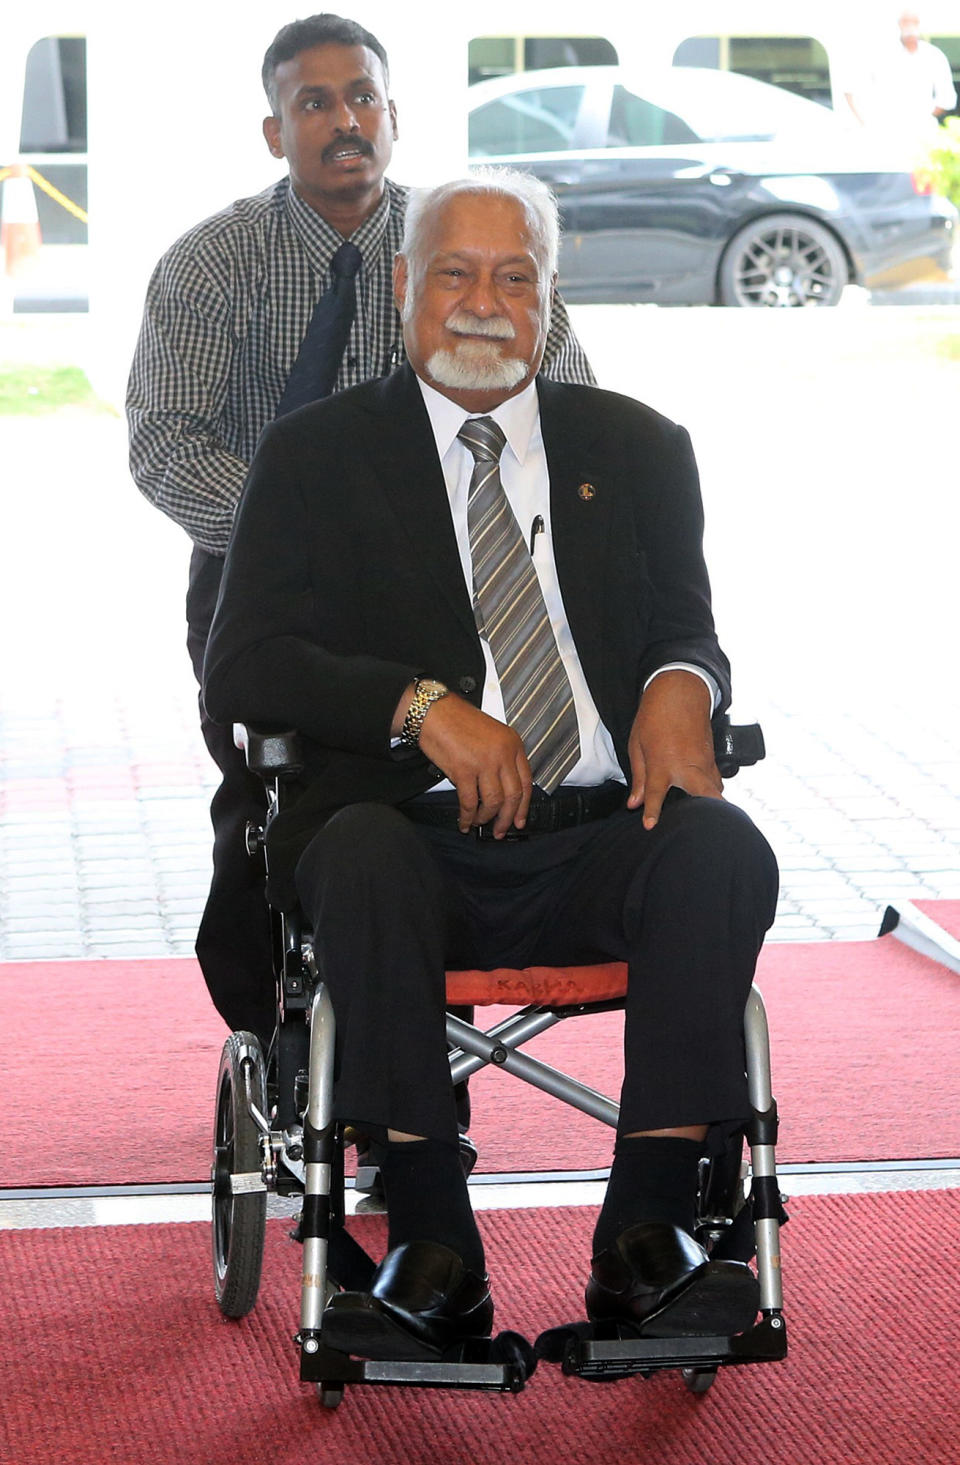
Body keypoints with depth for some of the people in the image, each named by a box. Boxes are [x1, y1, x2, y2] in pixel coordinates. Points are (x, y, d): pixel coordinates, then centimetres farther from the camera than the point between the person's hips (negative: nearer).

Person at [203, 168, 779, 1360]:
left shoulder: (635, 448, 20)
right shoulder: (316, 455, 12)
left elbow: (688, 630, 16)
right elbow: (240, 669, 2)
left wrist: (680, 684, -10)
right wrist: (420, 704, -15)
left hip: (599, 840, 2)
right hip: (422, 842, -2)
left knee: (722, 845, -30)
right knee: (356, 850, -36)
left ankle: (645, 1234, -26)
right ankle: (431, 1252, -30)